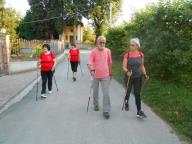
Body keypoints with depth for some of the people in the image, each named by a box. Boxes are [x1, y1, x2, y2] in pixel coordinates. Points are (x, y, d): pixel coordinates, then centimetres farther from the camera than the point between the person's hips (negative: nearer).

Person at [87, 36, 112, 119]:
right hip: (96, 75, -1)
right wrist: (91, 70, -40)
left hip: (105, 76, 1)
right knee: (95, 92, 16)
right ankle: (96, 104, 40)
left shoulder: (108, 51, 0)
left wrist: (110, 72, 17)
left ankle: (106, 111, 4)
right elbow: (89, 63, -21)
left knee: (106, 93, -4)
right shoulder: (93, 51, -10)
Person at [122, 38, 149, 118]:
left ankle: (139, 111, 4)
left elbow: (142, 66, 7)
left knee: (137, 94, -1)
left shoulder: (141, 55, -2)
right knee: (128, 91, 17)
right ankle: (126, 102, 48)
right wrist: (127, 71, -32)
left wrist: (145, 74, -3)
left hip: (138, 77, 1)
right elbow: (124, 67, -12)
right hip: (129, 77, -1)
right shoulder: (127, 55, -11)